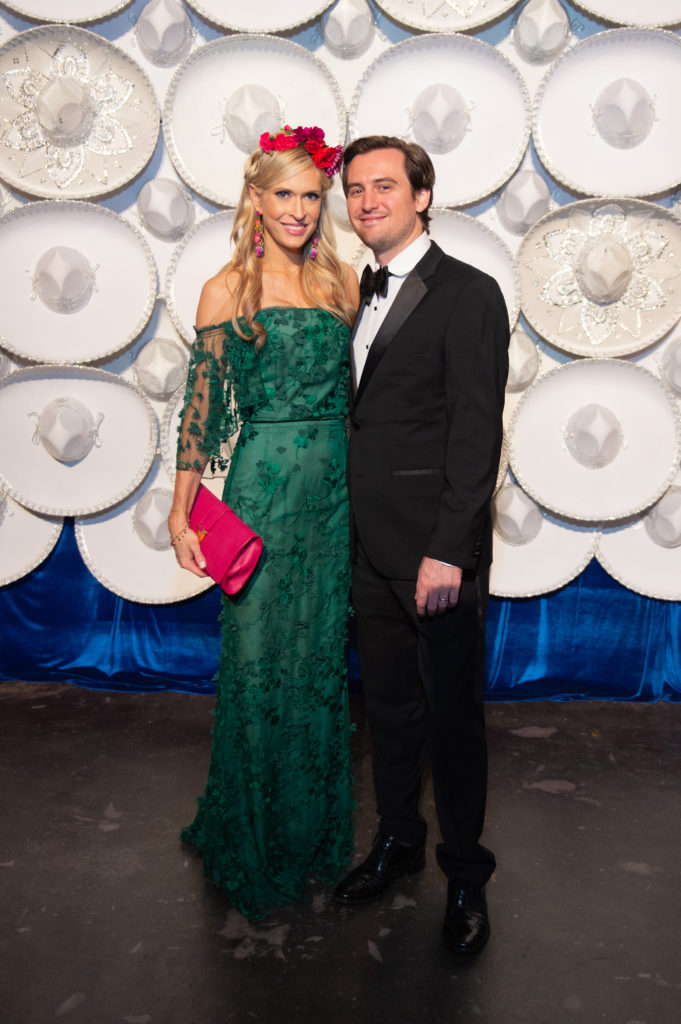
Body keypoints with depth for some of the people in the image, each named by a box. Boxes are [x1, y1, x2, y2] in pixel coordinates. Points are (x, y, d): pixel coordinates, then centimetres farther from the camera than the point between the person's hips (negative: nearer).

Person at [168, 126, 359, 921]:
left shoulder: (342, 281, 8)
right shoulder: (227, 290, -1)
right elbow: (201, 405, -2)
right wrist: (181, 511, -5)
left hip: (336, 488, 3)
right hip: (263, 486, -3)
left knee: (320, 660, 11)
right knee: (258, 661, 5)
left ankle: (315, 828, 32)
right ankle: (256, 846, 26)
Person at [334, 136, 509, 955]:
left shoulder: (468, 294, -9)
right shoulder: (361, 294, 14)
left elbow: (477, 432, -15)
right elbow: (361, 414, 13)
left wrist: (449, 551, -20)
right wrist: (350, 524, 8)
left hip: (436, 547, -6)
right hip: (371, 545, 7)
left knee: (452, 714, 5)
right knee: (388, 703, 18)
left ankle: (465, 873, 25)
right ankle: (397, 840, 37)